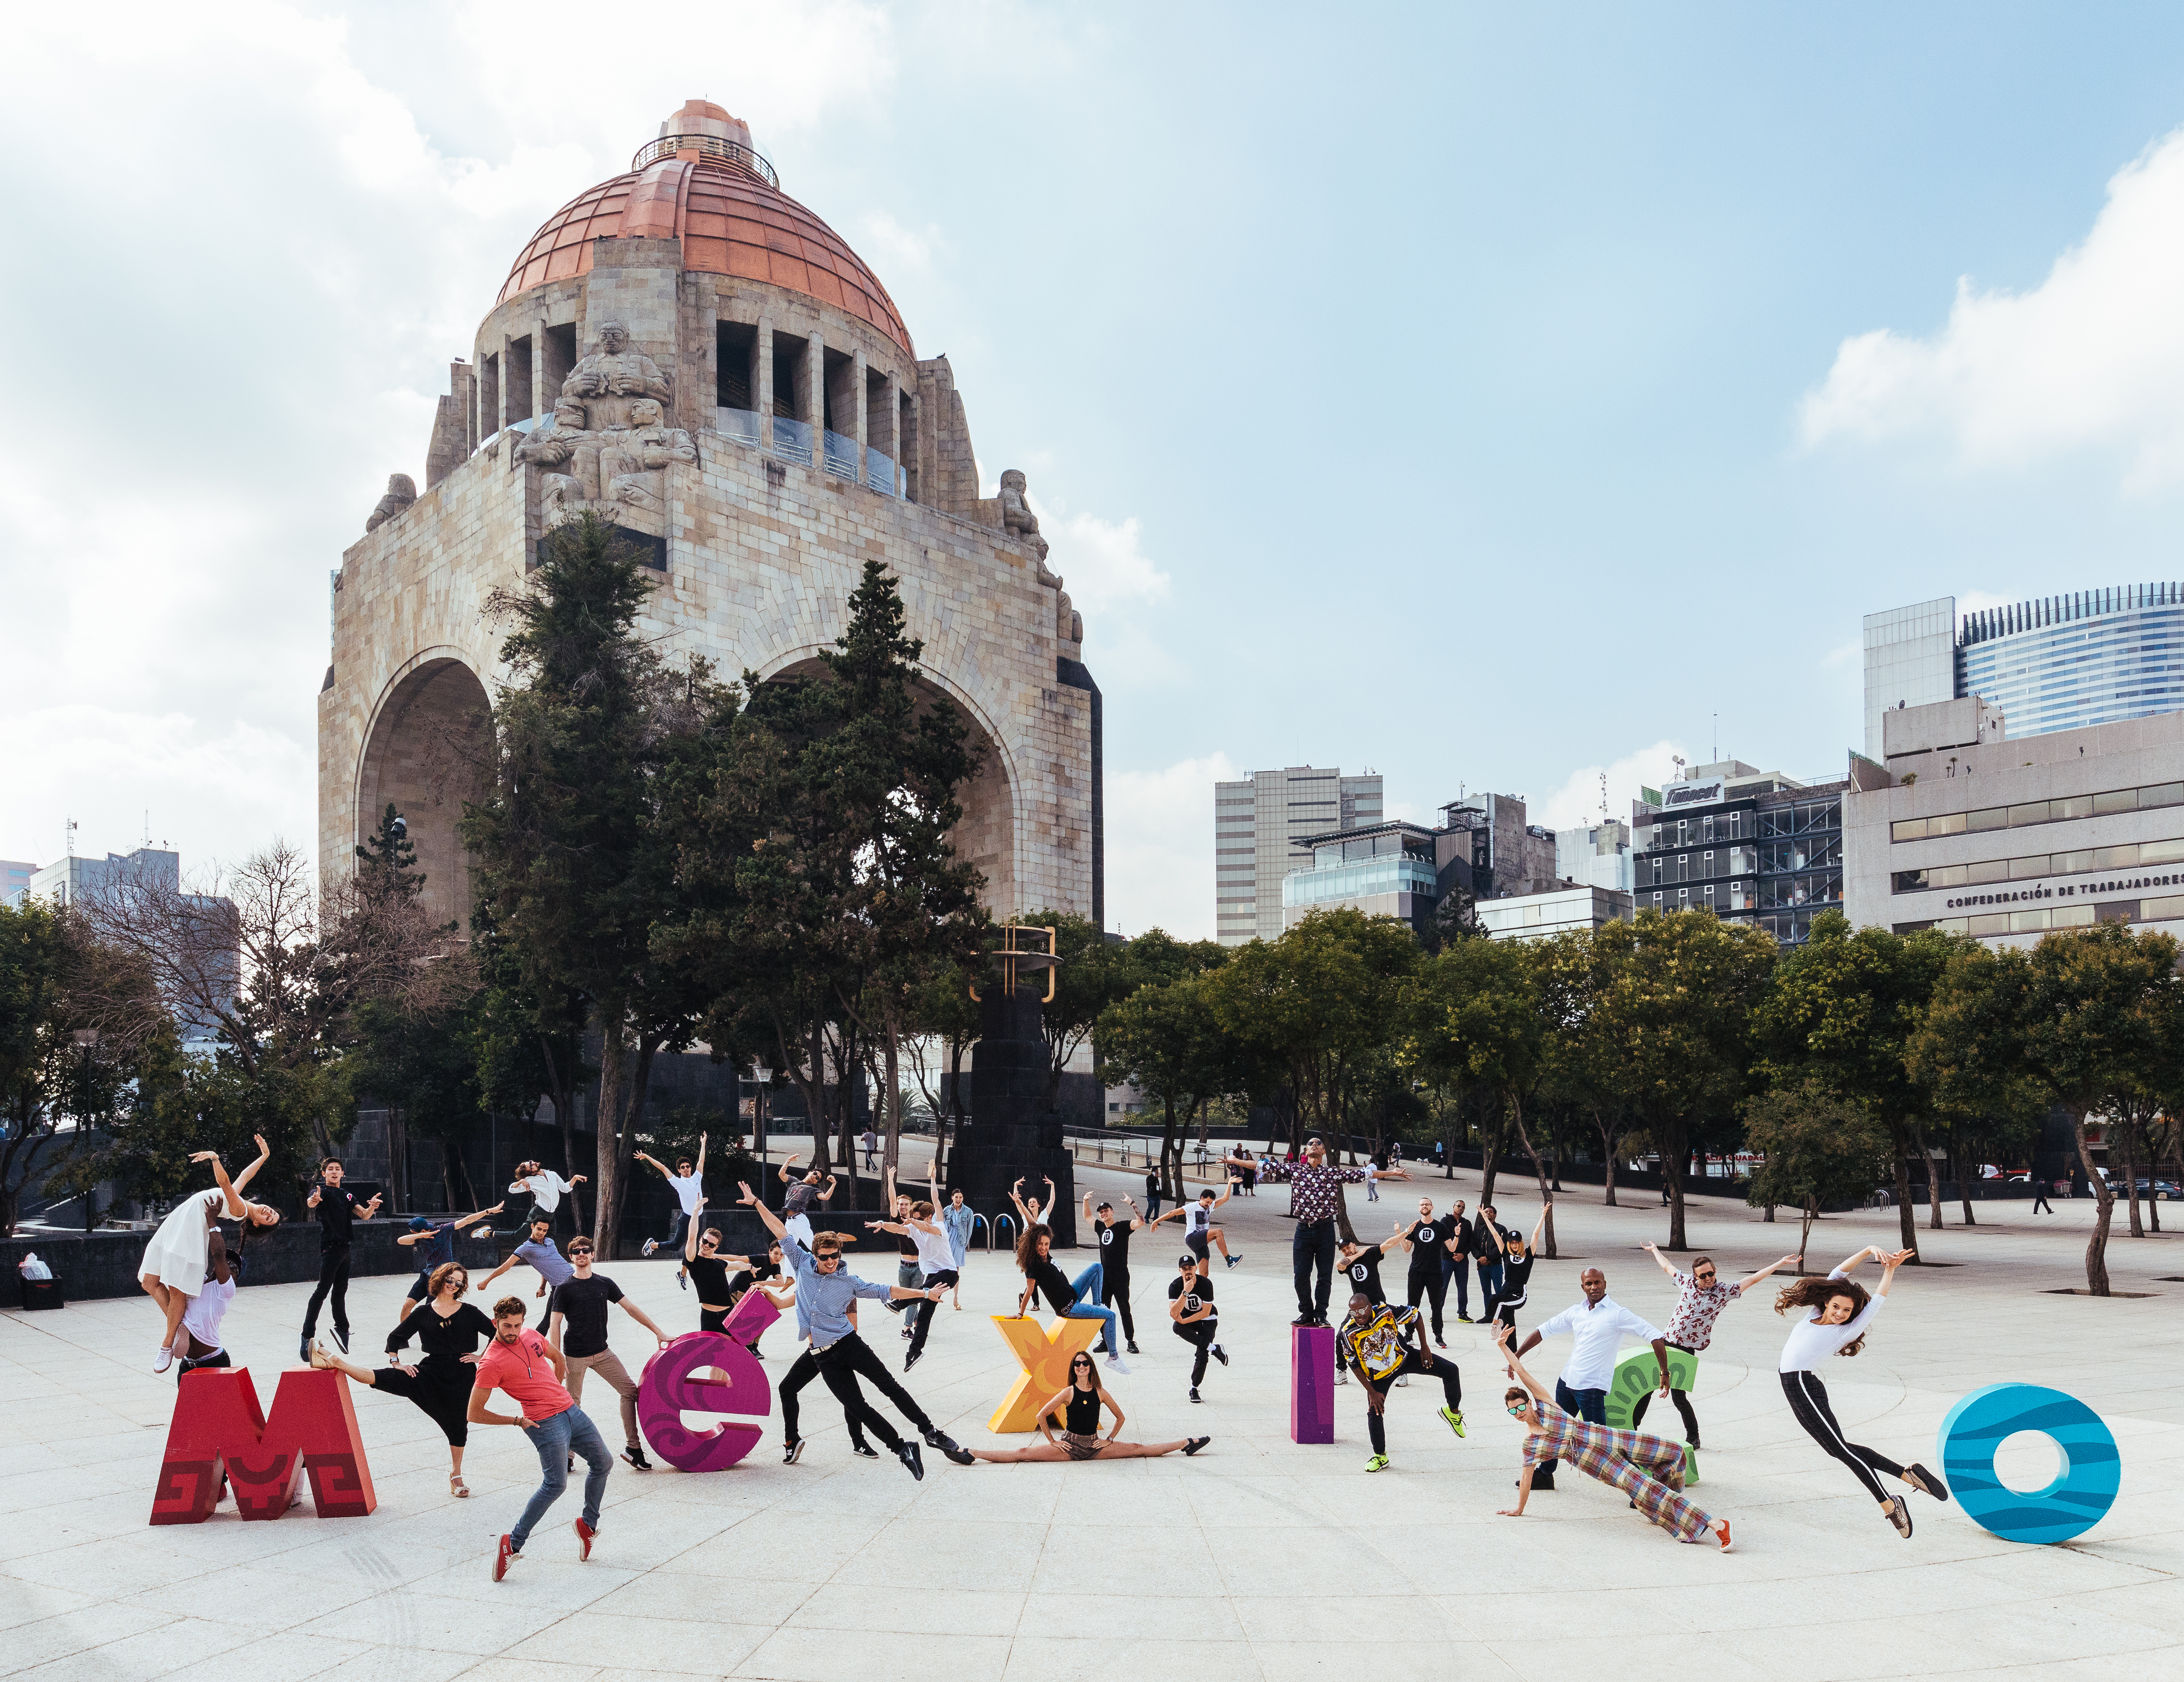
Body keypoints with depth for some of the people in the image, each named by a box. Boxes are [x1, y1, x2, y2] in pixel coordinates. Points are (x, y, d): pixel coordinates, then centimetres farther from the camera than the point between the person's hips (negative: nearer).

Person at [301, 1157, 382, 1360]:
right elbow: (311, 1203, -27)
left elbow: (365, 1215, 12)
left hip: (344, 1248, 7)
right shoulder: (322, 1191, -3)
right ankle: (307, 1336, -17)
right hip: (329, 1247, -7)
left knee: (340, 1291, 15)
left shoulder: (347, 1196, 19)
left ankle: (342, 1328, 25)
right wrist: (313, 1200, -52)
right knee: (323, 1290, -15)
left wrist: (372, 1207, -12)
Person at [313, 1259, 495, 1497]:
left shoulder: (469, 1313, 0)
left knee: (458, 1424, 6)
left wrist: (482, 1357, -1)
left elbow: (496, 1334, 5)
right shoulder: (423, 1313, 3)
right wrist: (396, 1363, 1)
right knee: (383, 1378, -17)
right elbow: (395, 1337, 11)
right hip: (431, 1371, 0)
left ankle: (456, 1475, 23)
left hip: (461, 1376, 0)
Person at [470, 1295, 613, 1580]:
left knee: (603, 1463, 14)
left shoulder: (531, 1335, 6)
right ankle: (512, 1545, -7)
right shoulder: (492, 1363, -15)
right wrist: (518, 1421, -9)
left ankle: (588, 1524, 31)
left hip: (571, 1409, 8)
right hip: (546, 1423, -8)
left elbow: (558, 1359, 27)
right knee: (555, 1485, -17)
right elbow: (475, 1414, -12)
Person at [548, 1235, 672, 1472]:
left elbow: (631, 1309, 9)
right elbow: (554, 1325, -6)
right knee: (572, 1405, -1)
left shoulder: (604, 1283, 6)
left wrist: (658, 1332, 6)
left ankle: (632, 1446, 5)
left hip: (602, 1352, 4)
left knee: (631, 1390, -1)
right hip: (575, 1356, -4)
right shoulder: (564, 1288, -4)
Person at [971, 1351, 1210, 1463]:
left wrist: (1110, 1439, 7)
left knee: (1139, 1449, 2)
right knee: (1023, 1454, -16)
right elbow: (1041, 1416, -4)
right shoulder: (1068, 1393, -7)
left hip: (1094, 1447, 2)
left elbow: (1120, 1417, 13)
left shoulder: (1100, 1394, -1)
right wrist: (1053, 1442, -3)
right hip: (1069, 1446, -2)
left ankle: (1186, 1444, 10)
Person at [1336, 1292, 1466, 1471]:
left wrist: (1424, 1348, -4)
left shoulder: (1386, 1312, -28)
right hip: (1378, 1374, -1)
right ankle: (1380, 1456, 17)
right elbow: (1355, 1366, -12)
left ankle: (1453, 1412, 15)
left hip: (1404, 1357, 1)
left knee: (1450, 1370, -10)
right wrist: (1372, 1392, -13)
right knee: (1374, 1413, -8)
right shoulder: (1348, 1333, -27)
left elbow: (1417, 1316, -9)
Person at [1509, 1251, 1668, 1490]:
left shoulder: (1618, 1314, -10)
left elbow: (1656, 1338, -13)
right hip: (1566, 1381, 7)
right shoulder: (1576, 1312, 9)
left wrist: (1665, 1374, -15)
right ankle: (1545, 1475, 34)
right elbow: (1543, 1331, 15)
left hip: (1592, 1387, -7)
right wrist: (1516, 1357, 12)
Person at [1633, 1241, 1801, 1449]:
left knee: (1678, 1396, -7)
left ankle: (1693, 1438, 13)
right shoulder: (1687, 1282, 1)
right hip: (1666, 1343, 4)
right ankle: (1632, 1427, 26)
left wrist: (1782, 1263, -7)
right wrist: (1655, 1250, 34)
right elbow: (1667, 1267, 20)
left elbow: (1753, 1279, -6)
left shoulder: (1724, 1292, -7)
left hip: (1686, 1351, -4)